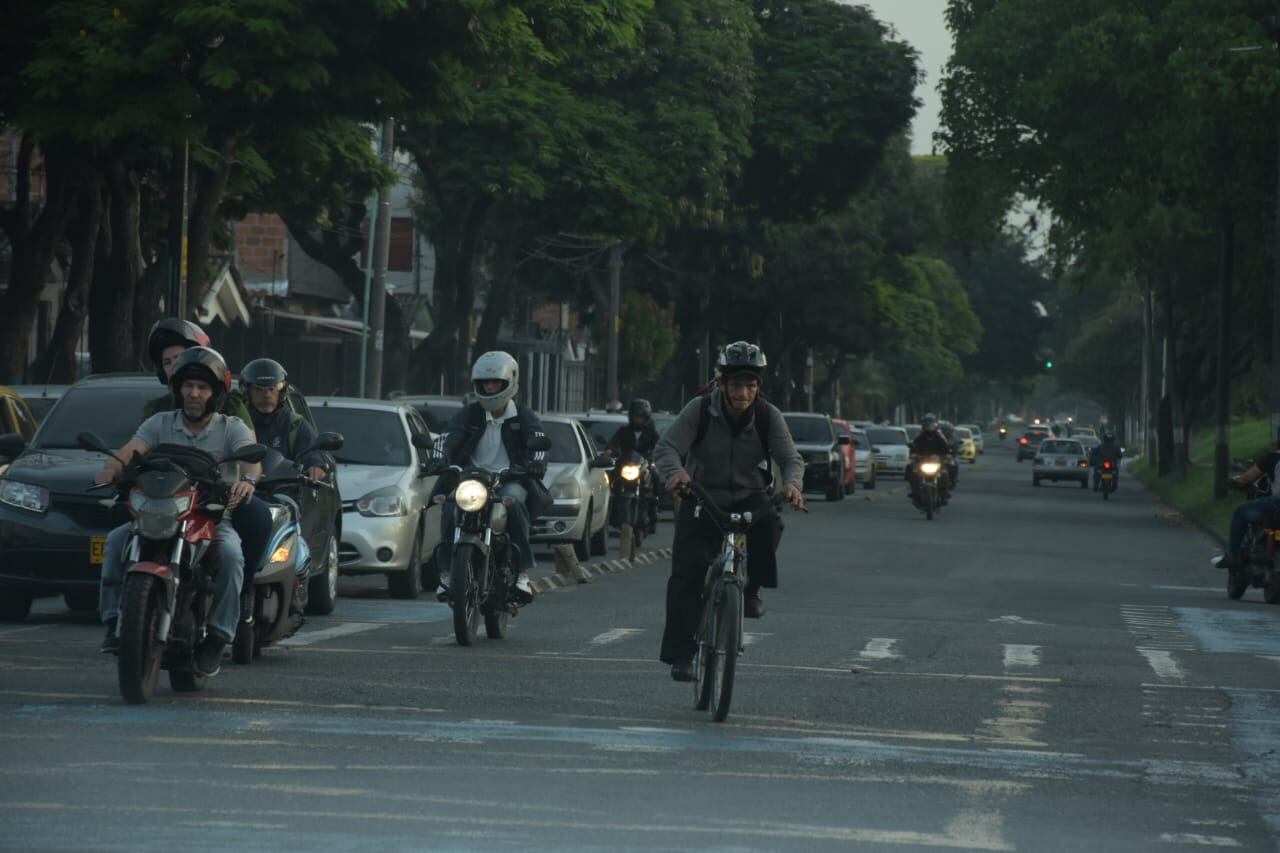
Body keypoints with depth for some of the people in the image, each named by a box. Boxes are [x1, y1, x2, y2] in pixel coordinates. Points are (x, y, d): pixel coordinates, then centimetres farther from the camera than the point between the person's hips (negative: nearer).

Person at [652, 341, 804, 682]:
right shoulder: (700, 410, -14)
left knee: (769, 523, -34)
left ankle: (752, 590, -10)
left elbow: (791, 458, -13)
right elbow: (666, 448, -22)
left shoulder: (768, 416, -9)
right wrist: (675, 472, -45)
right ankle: (681, 654, -6)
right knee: (686, 573, -14)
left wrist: (792, 482, -37)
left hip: (748, 498, 1)